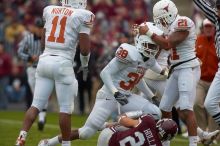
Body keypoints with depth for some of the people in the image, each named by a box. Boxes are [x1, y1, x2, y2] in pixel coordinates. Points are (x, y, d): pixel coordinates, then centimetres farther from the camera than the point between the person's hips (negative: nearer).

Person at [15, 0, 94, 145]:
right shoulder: (81, 16, -4)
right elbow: (85, 49, -6)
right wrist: (85, 64, 12)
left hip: (45, 61, 5)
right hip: (63, 64, -5)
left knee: (36, 105, 7)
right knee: (66, 108, 4)